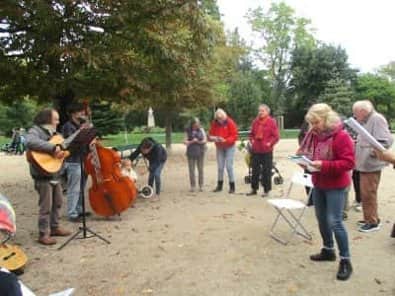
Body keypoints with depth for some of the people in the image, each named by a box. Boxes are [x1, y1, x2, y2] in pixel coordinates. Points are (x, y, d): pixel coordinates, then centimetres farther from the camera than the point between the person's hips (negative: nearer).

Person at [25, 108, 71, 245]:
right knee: (46, 206, -4)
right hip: (43, 175, -9)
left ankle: (54, 227, 29)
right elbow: (30, 142, -34)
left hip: (55, 174, 9)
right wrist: (53, 147, -35)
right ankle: (43, 234, 6)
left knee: (57, 202, 16)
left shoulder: (52, 132, 16)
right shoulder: (35, 131, -12)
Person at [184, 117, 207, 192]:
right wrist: (192, 141, -19)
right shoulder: (188, 131, 2)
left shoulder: (201, 130, 5)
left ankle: (201, 186, 10)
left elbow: (205, 140, 3)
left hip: (200, 152, 1)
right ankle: (193, 186, 7)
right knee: (191, 170, 0)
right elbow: (185, 141, -2)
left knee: (200, 169, 3)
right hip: (191, 152, 0)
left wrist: (198, 141, -15)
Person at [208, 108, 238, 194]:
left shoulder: (230, 123, -16)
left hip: (229, 147, -4)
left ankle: (232, 186, 1)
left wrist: (225, 140, -30)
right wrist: (212, 138, -22)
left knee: (229, 166, -8)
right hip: (219, 147, 4)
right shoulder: (214, 123, -4)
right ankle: (219, 185, 19)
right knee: (220, 167, 8)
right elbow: (210, 134, 1)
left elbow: (234, 136, -17)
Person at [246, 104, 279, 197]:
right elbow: (251, 133, 20)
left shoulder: (271, 122, -5)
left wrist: (270, 143, -14)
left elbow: (276, 136, -6)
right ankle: (254, 189, 22)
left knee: (266, 171, 2)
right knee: (255, 170, 11)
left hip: (266, 150, -5)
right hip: (255, 150, 5)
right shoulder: (255, 121, 9)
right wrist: (252, 140, 5)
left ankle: (266, 190, 13)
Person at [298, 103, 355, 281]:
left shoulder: (341, 137, -20)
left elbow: (348, 163, -23)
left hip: (335, 186, -7)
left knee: (334, 222, -8)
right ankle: (328, 250, 33)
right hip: (318, 183, 7)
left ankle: (345, 261, 4)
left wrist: (324, 165, -31)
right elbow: (305, 152, 16)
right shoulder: (313, 135, 2)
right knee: (321, 219, 16)